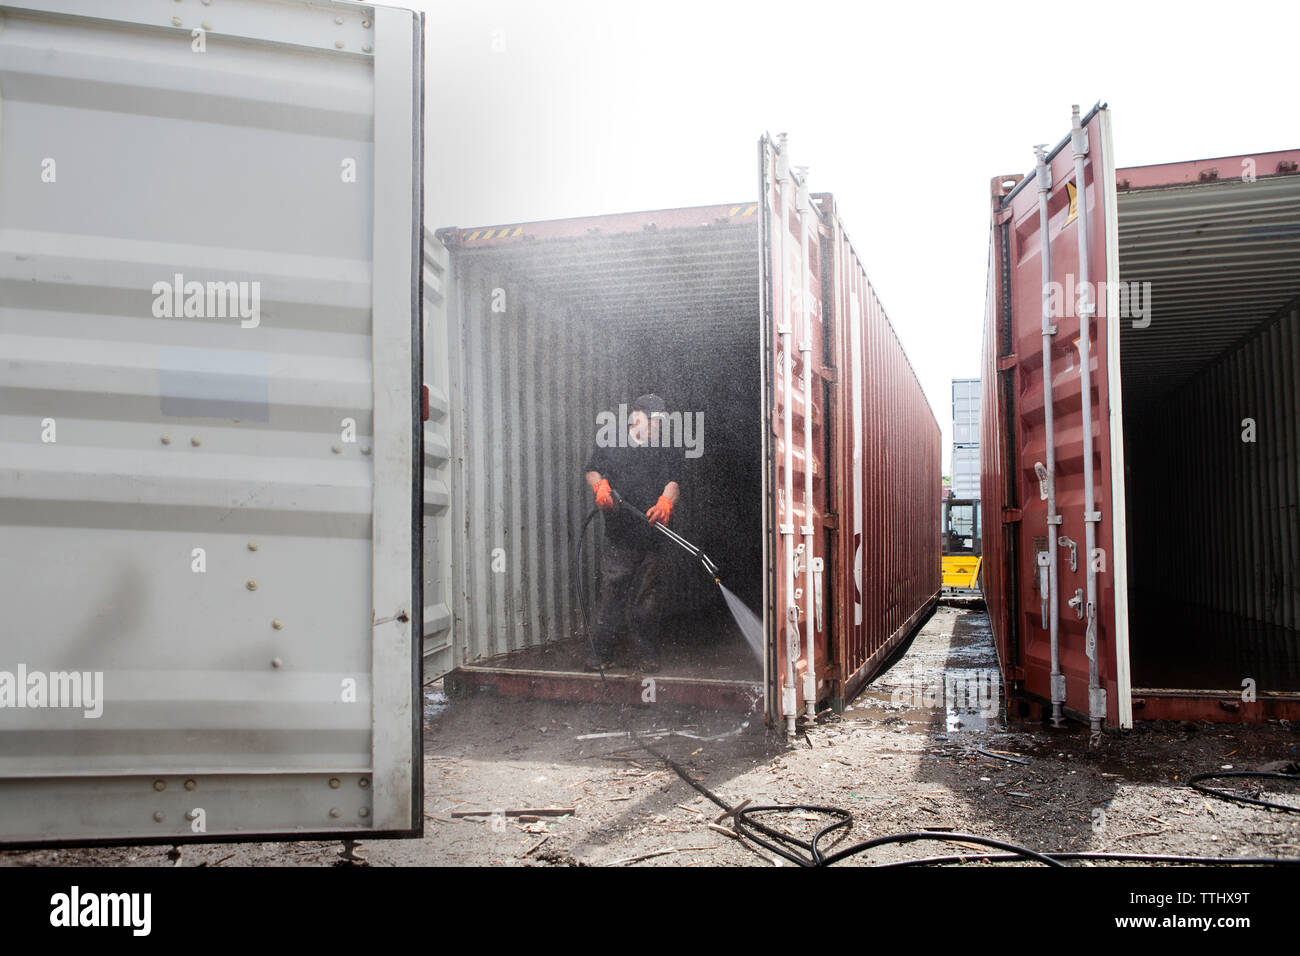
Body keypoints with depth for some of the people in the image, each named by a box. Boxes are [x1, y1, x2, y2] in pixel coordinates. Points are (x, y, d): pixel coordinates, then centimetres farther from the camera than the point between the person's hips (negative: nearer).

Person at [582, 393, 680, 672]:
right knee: (611, 591, -3)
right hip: (618, 534, -1)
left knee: (649, 597, 2)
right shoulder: (610, 443, 11)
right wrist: (600, 486, -8)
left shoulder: (668, 450, 11)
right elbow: (592, 471, 16)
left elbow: (673, 481, -1)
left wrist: (665, 503, -23)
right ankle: (600, 652, 9)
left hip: (653, 536, 1)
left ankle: (645, 654, 14)